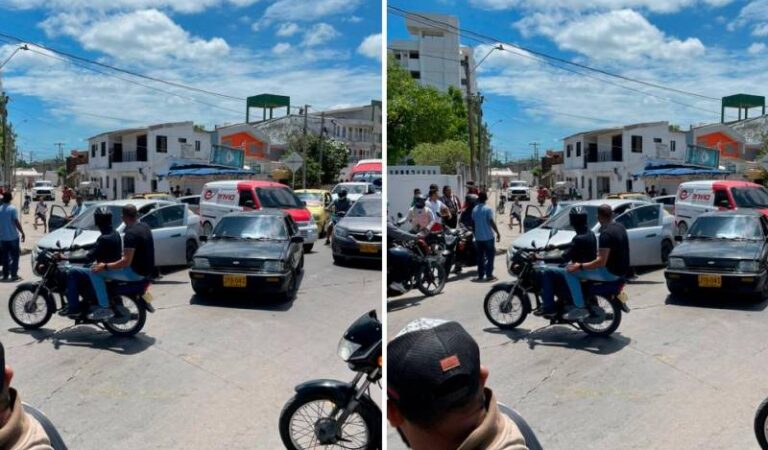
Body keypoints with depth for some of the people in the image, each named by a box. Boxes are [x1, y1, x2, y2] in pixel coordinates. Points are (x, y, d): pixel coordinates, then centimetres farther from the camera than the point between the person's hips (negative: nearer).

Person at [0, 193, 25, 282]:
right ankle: (14, 275, 0)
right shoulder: (12, 208, -11)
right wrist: (22, 233, -10)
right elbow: (16, 222, -17)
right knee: (15, 256, 4)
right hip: (13, 236, -5)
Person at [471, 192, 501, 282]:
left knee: (480, 257, 10)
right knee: (490, 256, 3)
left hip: (478, 237, 5)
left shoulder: (474, 209, 6)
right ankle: (489, 275, 0)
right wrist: (498, 233, -12)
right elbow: (492, 222, -18)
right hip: (488, 236, -5)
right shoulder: (488, 209, -12)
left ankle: (480, 275, 11)